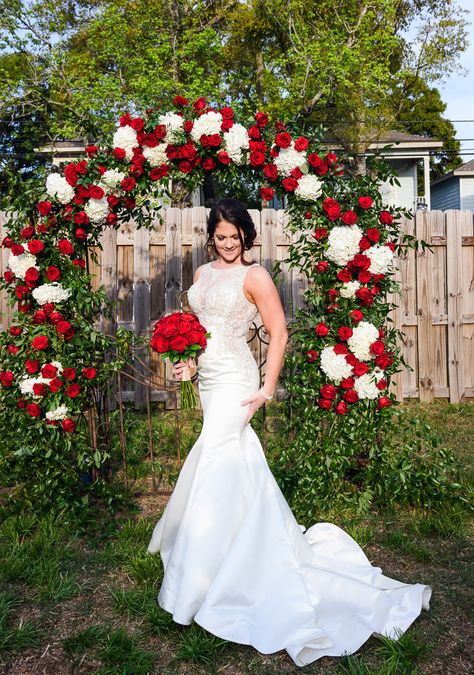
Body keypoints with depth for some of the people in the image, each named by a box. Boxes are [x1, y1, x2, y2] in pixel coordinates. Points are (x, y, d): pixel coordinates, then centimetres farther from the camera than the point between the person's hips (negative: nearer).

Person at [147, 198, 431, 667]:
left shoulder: (254, 276, -8)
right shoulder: (203, 274, 14)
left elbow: (278, 332, -10)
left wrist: (268, 387, -16)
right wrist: (186, 358, 5)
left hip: (233, 381, -8)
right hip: (208, 378, 8)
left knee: (215, 470, -5)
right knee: (238, 465, 15)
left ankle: (196, 587, 9)